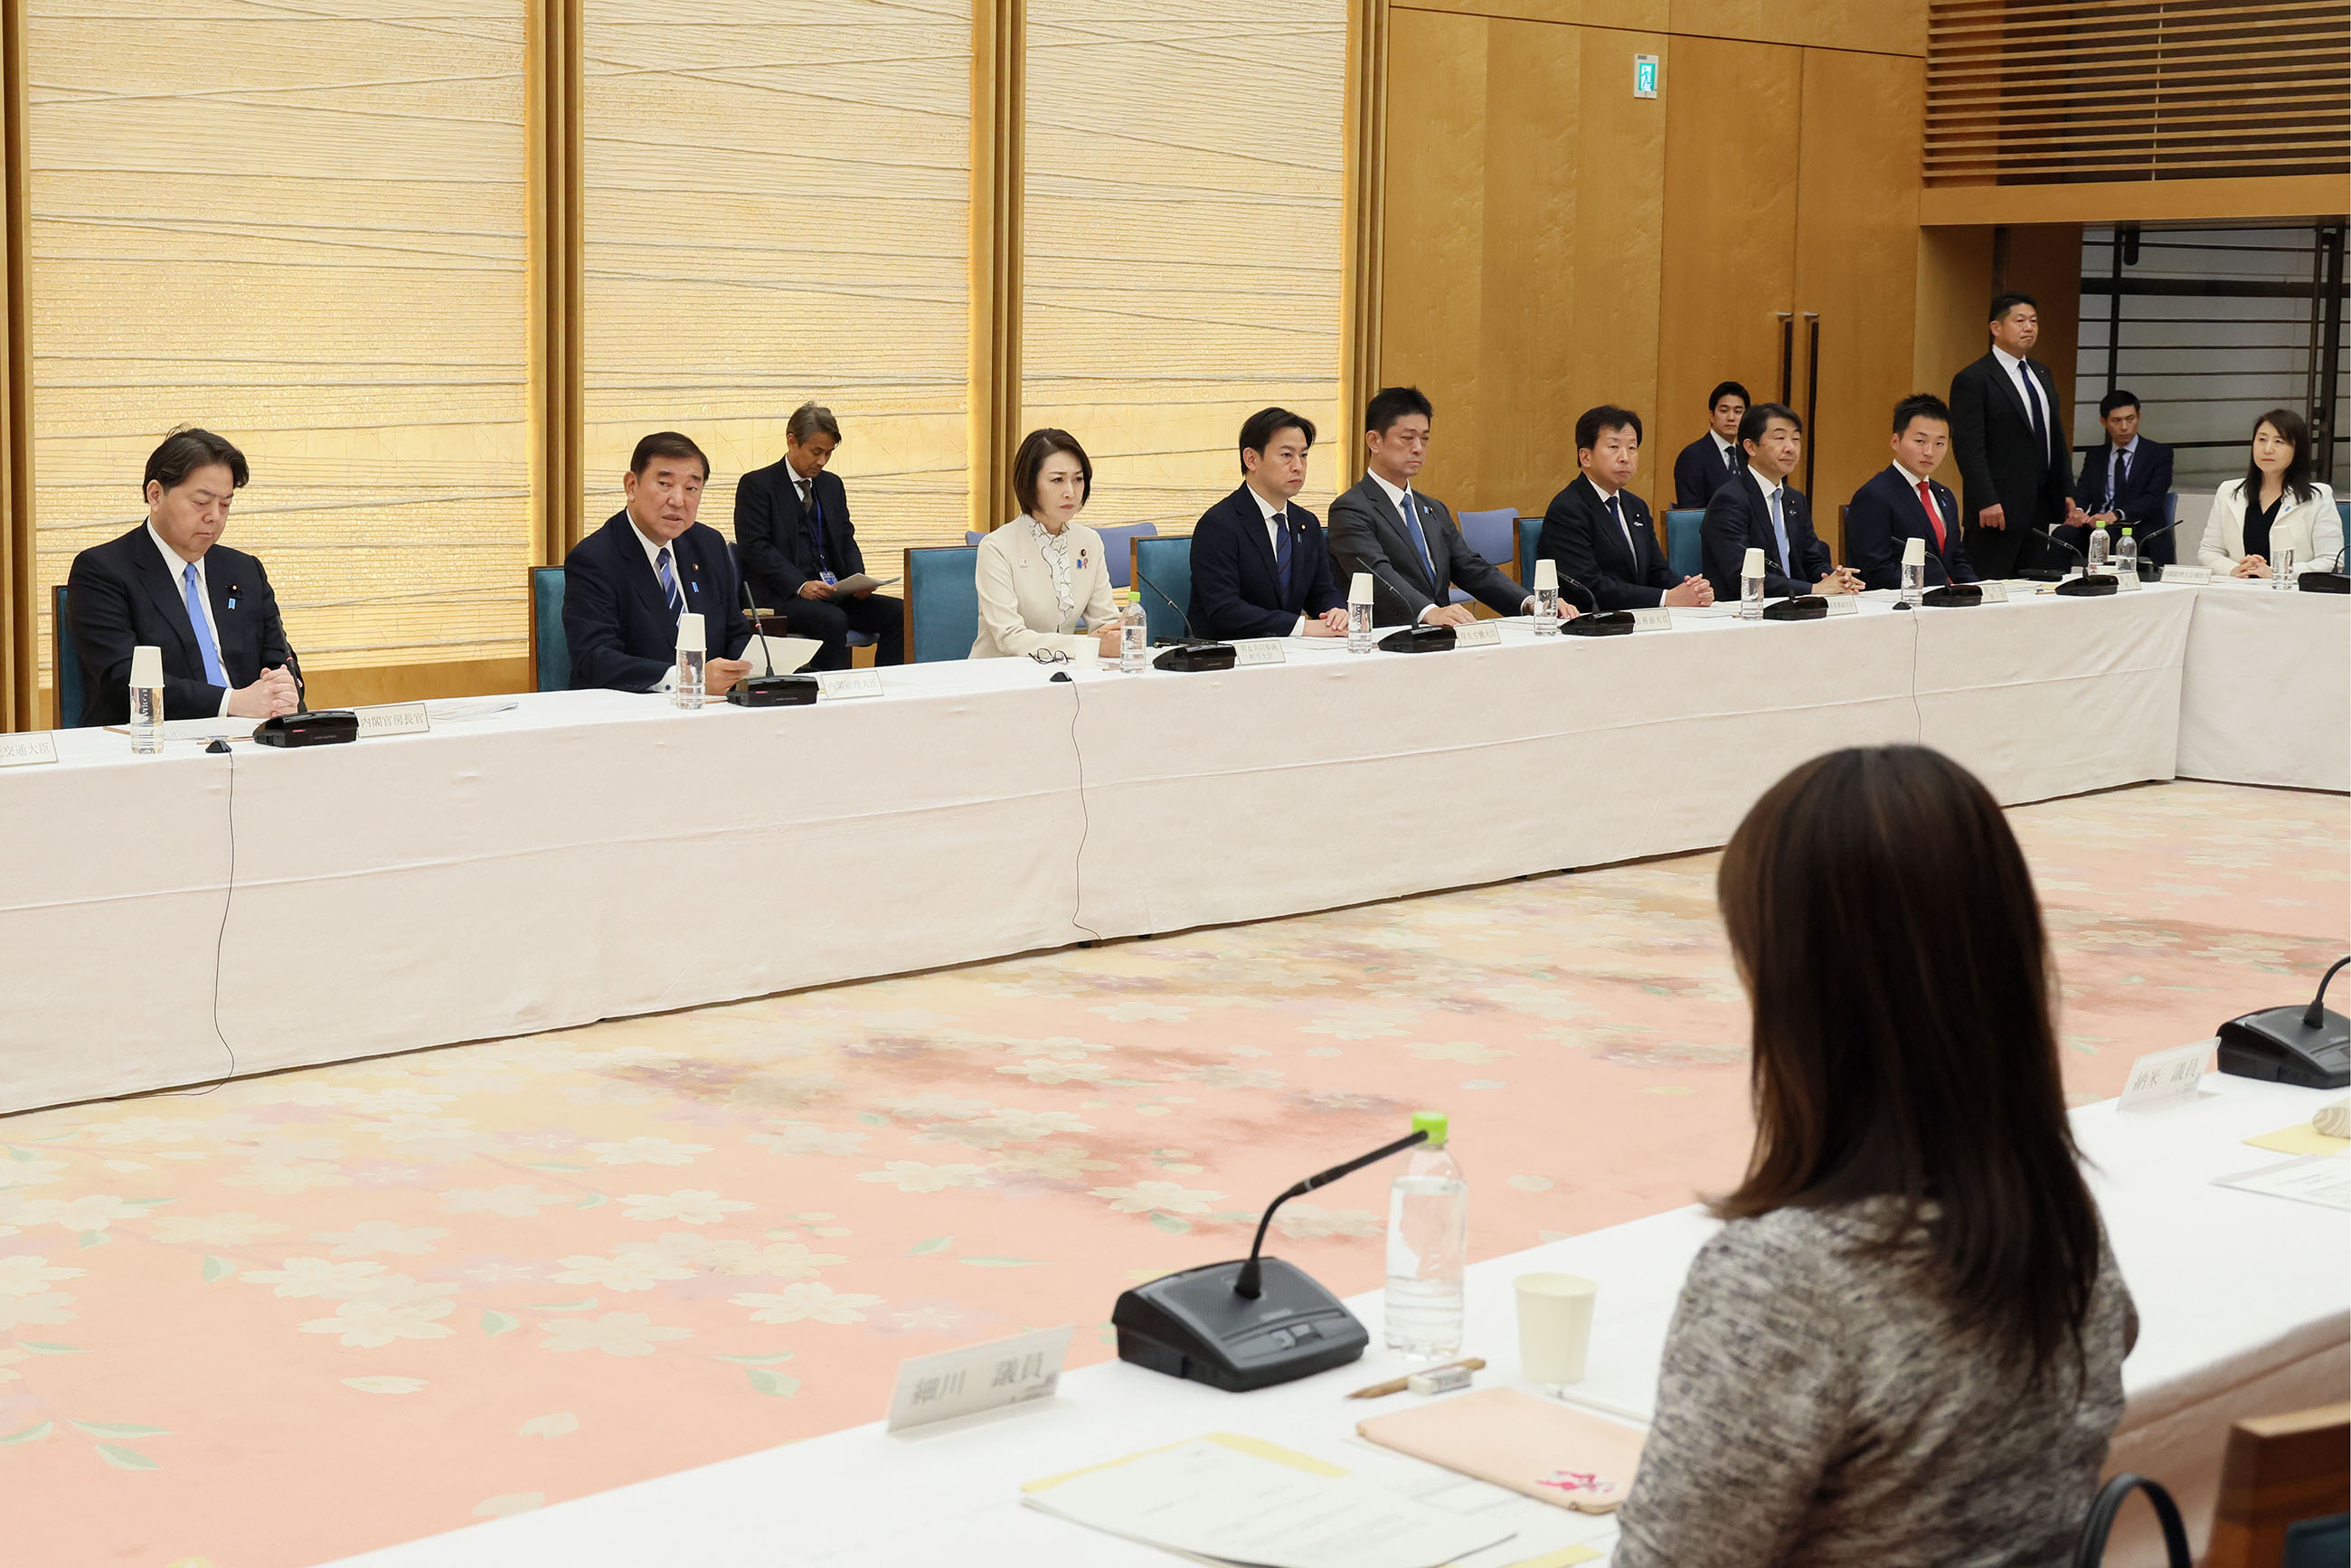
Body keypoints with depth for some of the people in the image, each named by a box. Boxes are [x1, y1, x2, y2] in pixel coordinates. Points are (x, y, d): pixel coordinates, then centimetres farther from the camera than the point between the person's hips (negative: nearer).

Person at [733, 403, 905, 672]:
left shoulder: (832, 485, 20)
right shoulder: (757, 485, -1)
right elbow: (755, 547, -10)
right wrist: (800, 586, -21)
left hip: (835, 592, 7)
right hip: (783, 596, -6)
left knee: (898, 613, -15)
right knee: (832, 620, -35)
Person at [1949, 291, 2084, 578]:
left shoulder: (2042, 374, 17)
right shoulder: (1972, 380, -8)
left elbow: (2057, 438, 21)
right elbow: (1968, 447, -15)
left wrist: (2067, 494, 15)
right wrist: (1986, 502, -21)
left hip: (2042, 510, 7)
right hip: (1997, 511, -7)